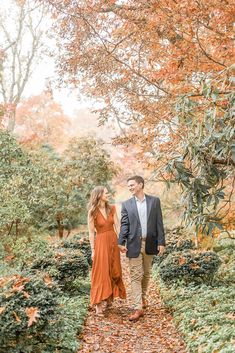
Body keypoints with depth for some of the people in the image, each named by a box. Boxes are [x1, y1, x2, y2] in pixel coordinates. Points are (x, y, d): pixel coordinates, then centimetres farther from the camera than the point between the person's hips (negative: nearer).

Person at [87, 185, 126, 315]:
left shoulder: (112, 208, 3)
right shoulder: (92, 212, -9)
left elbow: (117, 226, 0)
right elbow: (91, 232, -7)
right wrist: (93, 250, -8)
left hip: (113, 242, 5)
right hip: (100, 243, -5)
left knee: (113, 272, 12)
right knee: (101, 273, -1)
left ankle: (109, 298, 28)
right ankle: (99, 304, 6)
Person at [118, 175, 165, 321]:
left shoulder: (154, 201, 2)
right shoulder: (127, 204, 2)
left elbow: (159, 223, 1)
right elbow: (124, 225, 0)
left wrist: (161, 242, -4)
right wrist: (121, 242, -11)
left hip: (150, 243, 1)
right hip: (134, 244, -1)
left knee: (146, 274, 15)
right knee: (135, 276, -3)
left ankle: (143, 297, 38)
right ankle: (138, 308, -1)